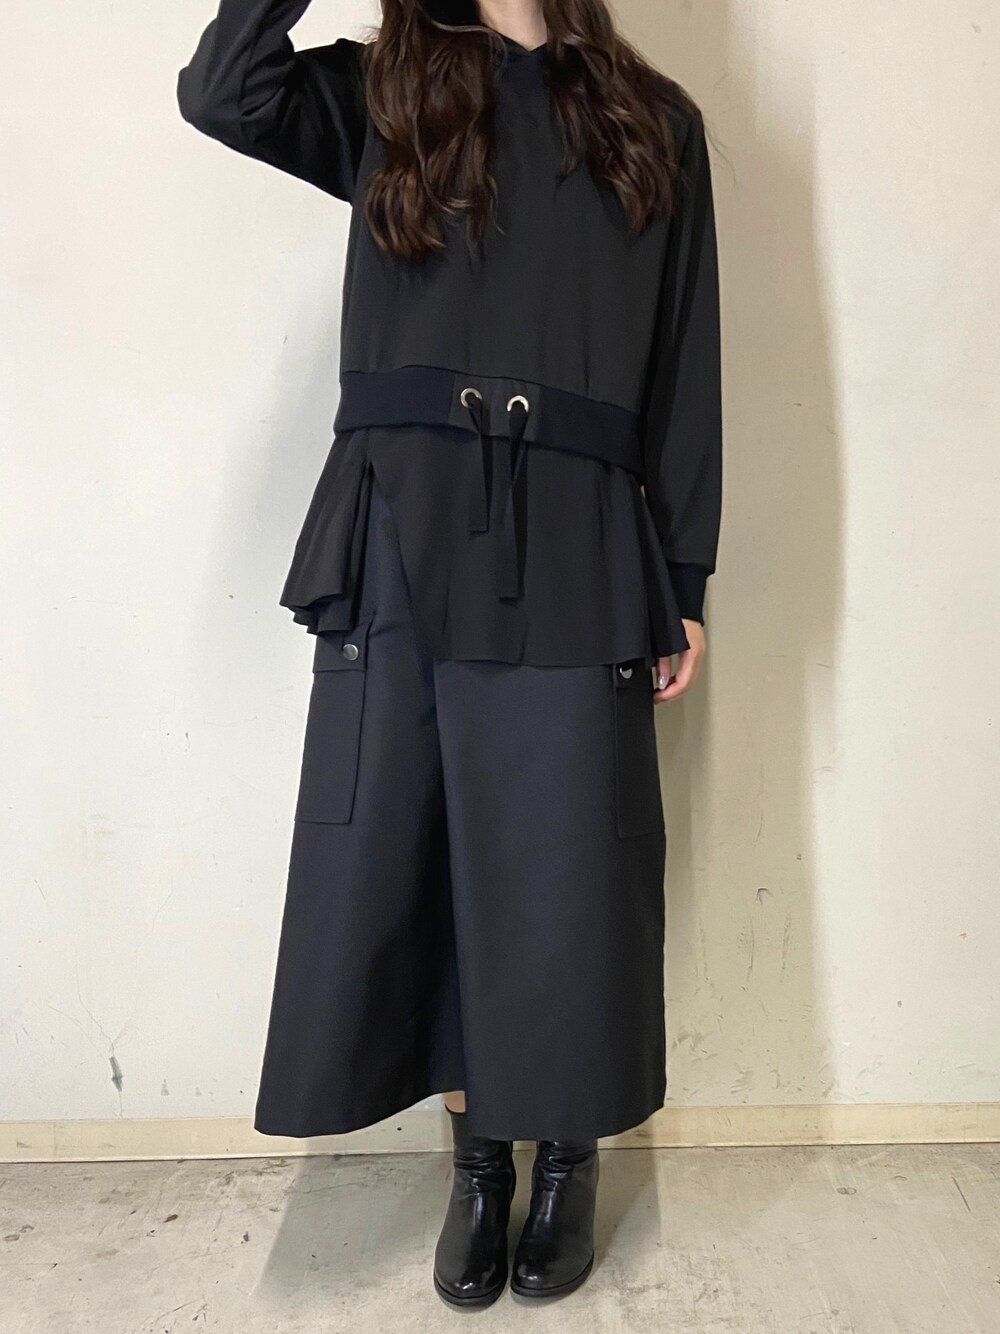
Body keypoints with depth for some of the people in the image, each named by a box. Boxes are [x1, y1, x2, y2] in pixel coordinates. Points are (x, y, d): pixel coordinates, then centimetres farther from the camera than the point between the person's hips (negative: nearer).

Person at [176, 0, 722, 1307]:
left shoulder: (654, 124, 15)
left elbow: (686, 367, 9)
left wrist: (685, 584, 3)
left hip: (573, 555, 0)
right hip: (401, 536, 1)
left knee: (563, 865, 4)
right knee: (406, 855, 5)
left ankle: (568, 1158, 28)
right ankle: (478, 1155, 28)